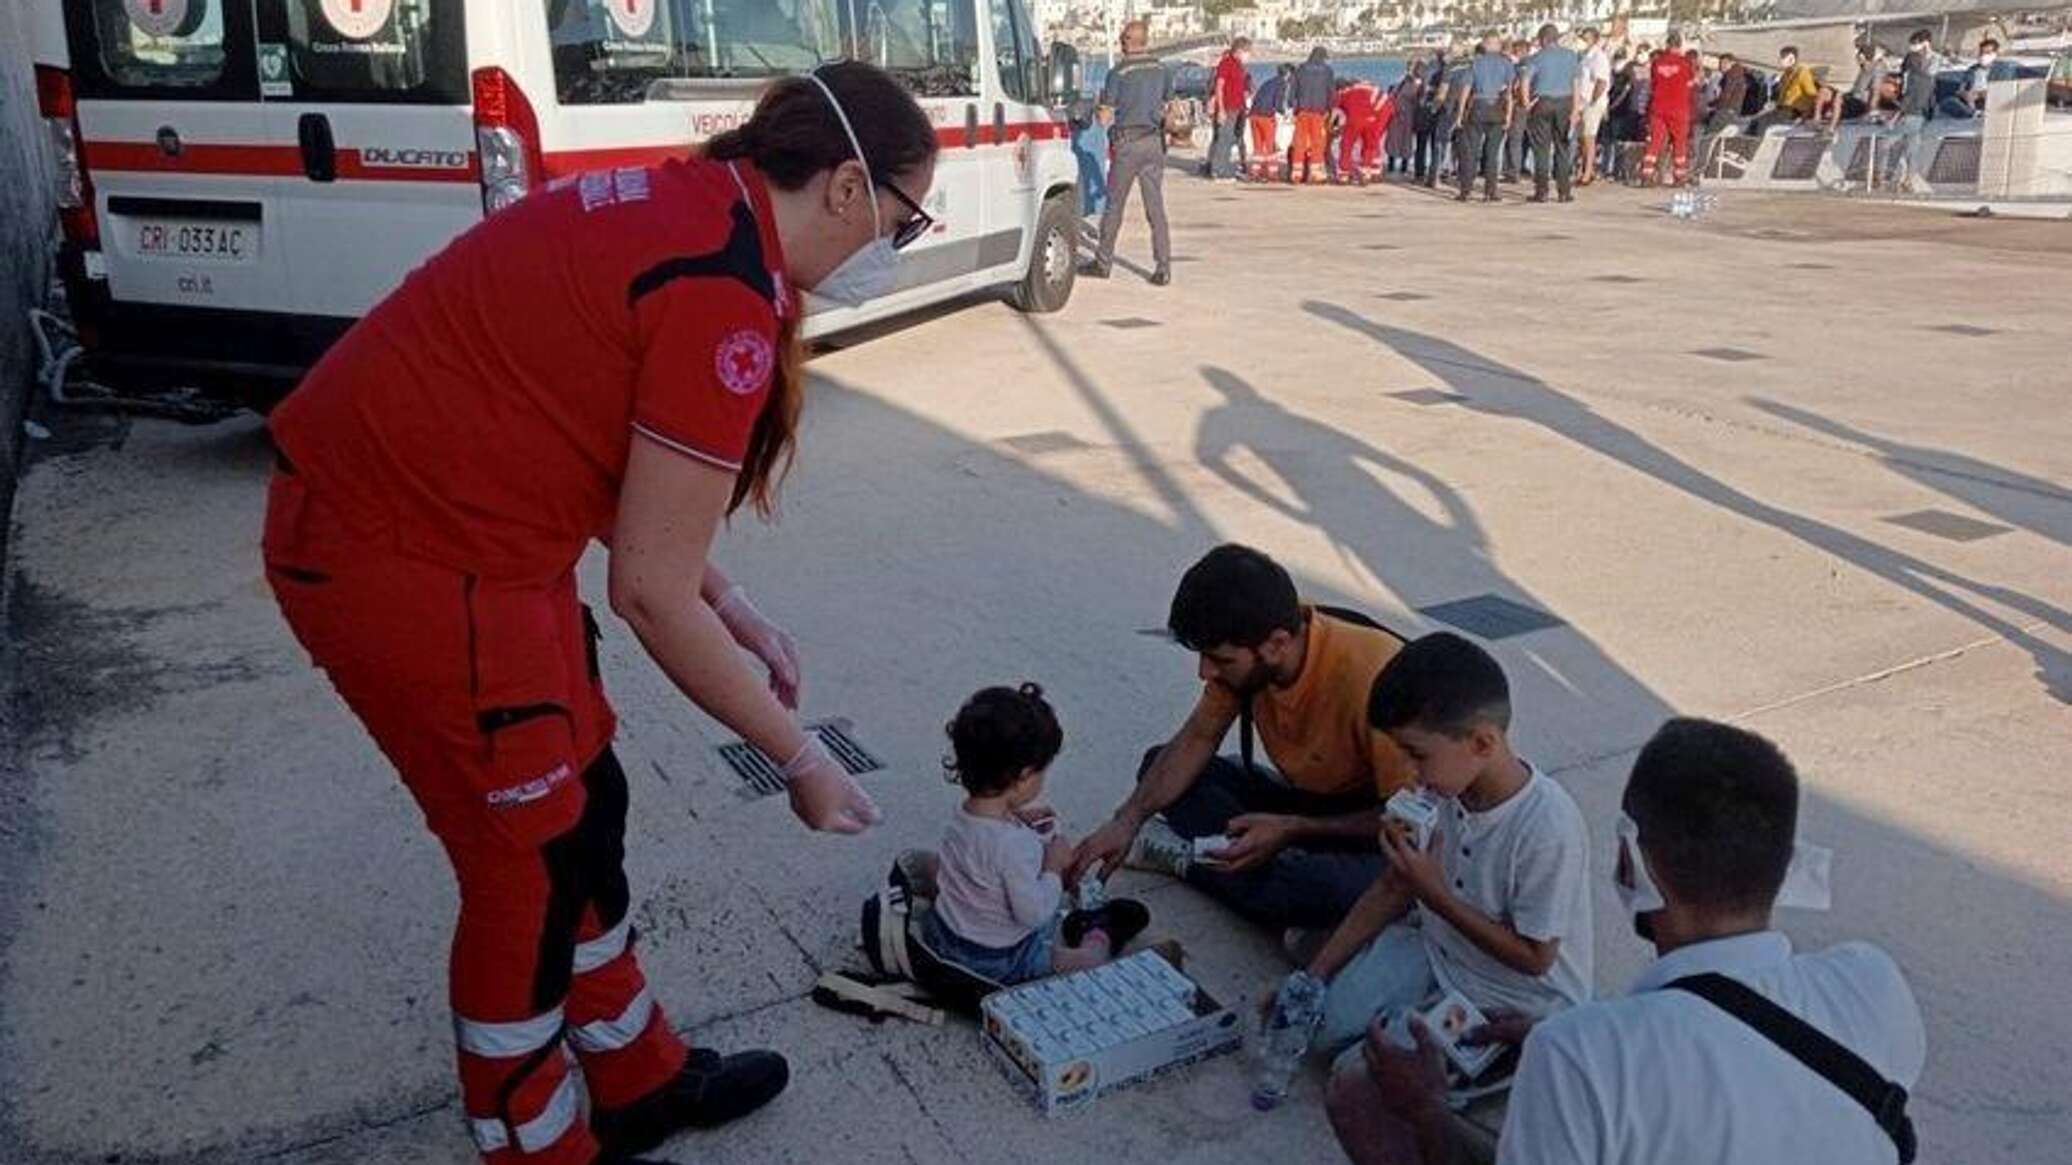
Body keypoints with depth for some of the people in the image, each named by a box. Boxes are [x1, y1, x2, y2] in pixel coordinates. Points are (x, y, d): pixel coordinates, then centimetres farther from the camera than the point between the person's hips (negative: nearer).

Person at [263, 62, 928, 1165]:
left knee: (584, 807, 19)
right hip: (409, 559, -10)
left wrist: (731, 609, 12)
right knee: (533, 864, 6)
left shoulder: (686, 202, 7)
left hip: (379, 496, 10)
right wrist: (800, 757, -7)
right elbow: (649, 594, -19)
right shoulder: (727, 295, -22)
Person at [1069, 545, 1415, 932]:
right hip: (1306, 798, 6)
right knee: (1160, 764, -3)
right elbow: (1197, 739, 0)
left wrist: (1291, 830, -27)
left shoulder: (1371, 677, -33)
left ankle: (1186, 859, -18)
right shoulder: (1243, 652, -14)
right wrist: (1128, 821, -12)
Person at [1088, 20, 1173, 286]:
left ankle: (1103, 263, 17)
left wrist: (1102, 102, 13)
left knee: (1115, 205, 8)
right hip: (1154, 141, 4)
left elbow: (1105, 119, -8)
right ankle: (1163, 267, -3)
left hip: (1127, 143, -4)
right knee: (1156, 207, 3)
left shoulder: (1118, 73, -9)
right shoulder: (1161, 70, 6)